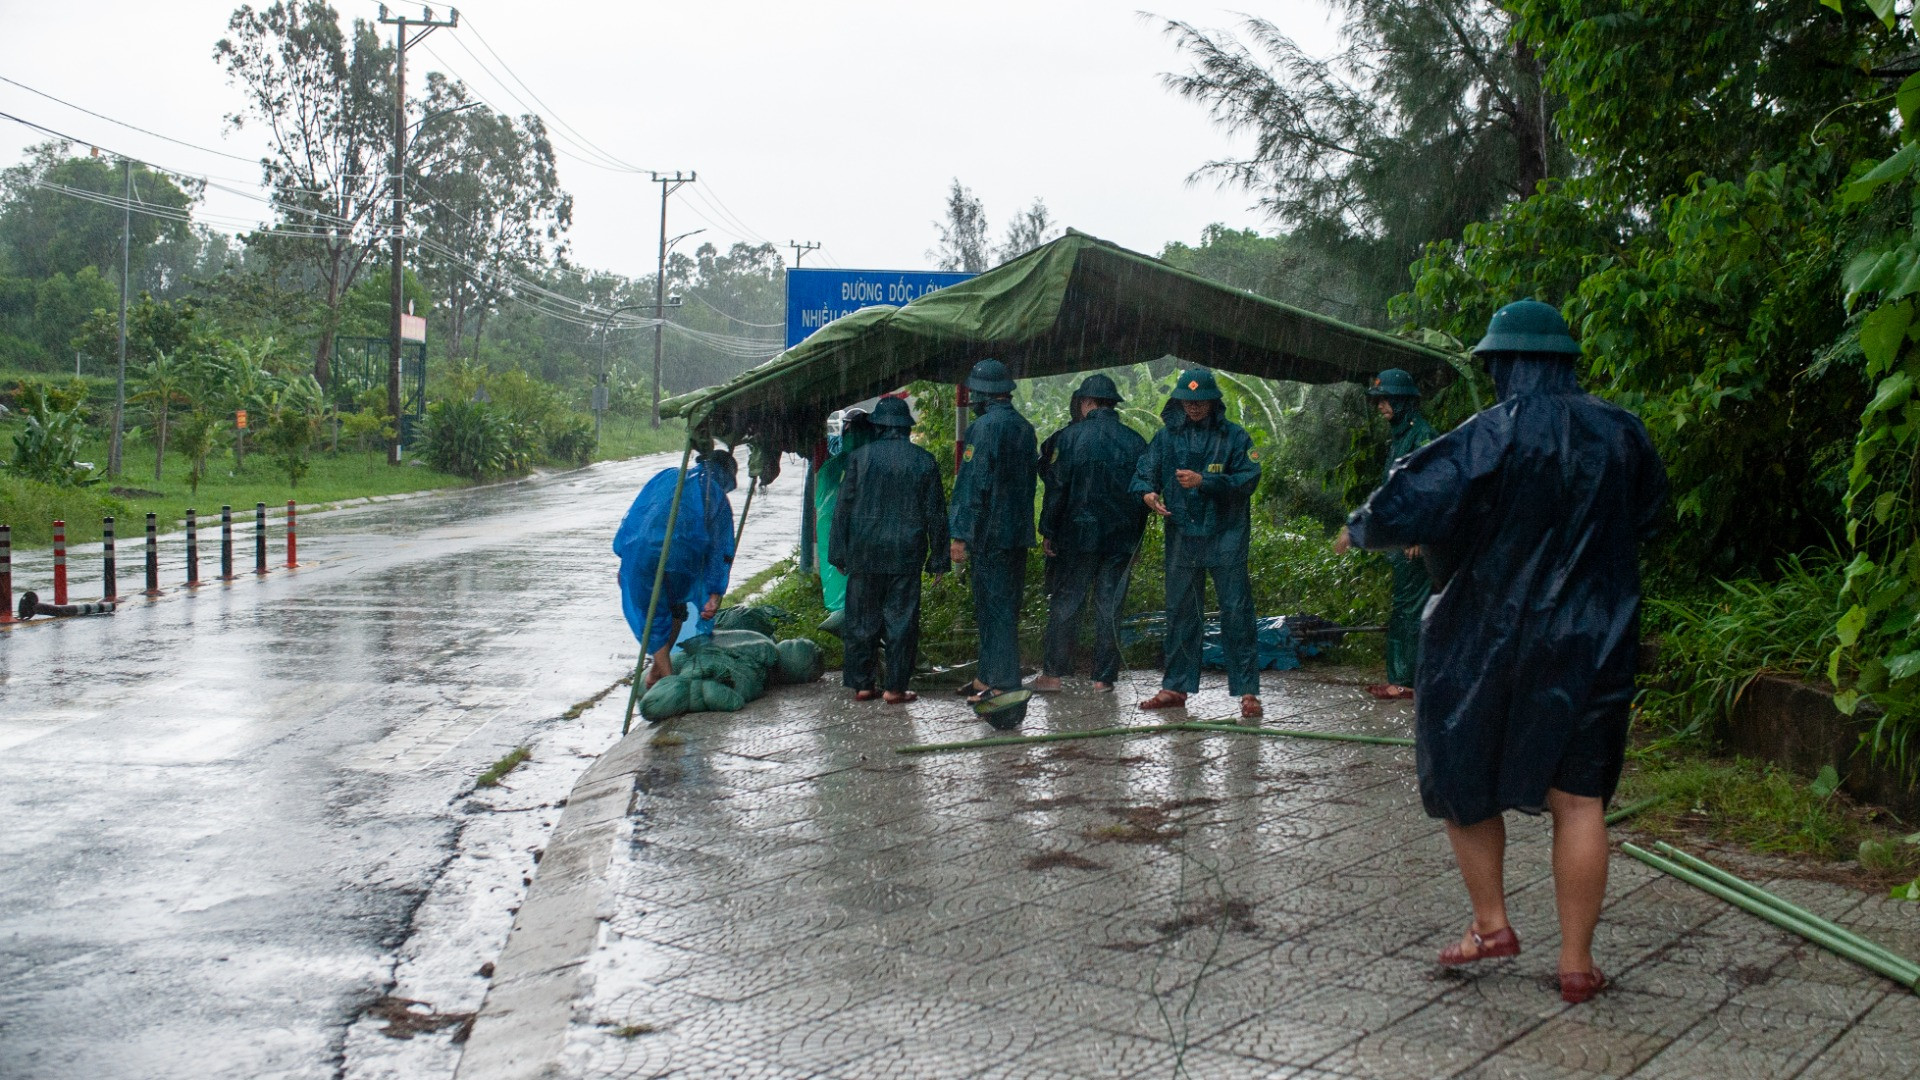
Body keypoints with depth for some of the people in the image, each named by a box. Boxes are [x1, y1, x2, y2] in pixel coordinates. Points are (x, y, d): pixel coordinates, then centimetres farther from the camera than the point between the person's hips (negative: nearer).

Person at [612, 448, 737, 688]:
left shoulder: (667, 476, 22)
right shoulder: (719, 498, 17)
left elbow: (634, 514, 17)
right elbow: (720, 549, 10)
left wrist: (623, 557, 18)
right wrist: (715, 594, 7)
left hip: (641, 551, 0)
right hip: (682, 557, 0)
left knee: (651, 616, 13)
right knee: (676, 611, 25)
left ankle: (666, 674, 11)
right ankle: (658, 669, 32)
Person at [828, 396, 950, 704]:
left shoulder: (859, 458, -2)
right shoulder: (924, 461, 0)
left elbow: (843, 508, 1)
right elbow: (936, 514, 3)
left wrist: (838, 554, 8)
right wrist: (938, 559, 10)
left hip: (864, 554, 0)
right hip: (906, 556, 0)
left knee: (861, 620, 9)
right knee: (901, 620, 5)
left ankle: (861, 684, 14)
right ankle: (896, 688, 7)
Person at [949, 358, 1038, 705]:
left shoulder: (985, 427, -15)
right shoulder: (1024, 427, 11)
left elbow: (972, 484, -18)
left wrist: (960, 535, -15)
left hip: (990, 533, -8)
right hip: (1018, 533, 8)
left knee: (994, 607, -4)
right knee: (1004, 605, 14)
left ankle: (1001, 683, -1)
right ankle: (989, 677, 24)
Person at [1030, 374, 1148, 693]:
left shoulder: (1069, 438, -5)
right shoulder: (1135, 442, 5)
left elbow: (1056, 489, -6)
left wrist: (1047, 532, 0)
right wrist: (1135, 541, 15)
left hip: (1078, 535, -3)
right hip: (1121, 537, 3)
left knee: (1064, 604, 5)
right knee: (1109, 607, 7)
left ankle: (1053, 674, 7)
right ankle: (1104, 677, 9)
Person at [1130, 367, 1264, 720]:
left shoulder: (1234, 436, -1)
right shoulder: (1167, 436, 9)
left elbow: (1249, 479, -9)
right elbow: (1143, 472, 7)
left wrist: (1204, 482, -20)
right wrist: (1147, 492, -16)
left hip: (1225, 539, -3)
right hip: (1181, 538, 4)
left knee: (1236, 613, -4)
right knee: (1180, 613, 10)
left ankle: (1247, 691, 1)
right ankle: (1175, 688, 20)